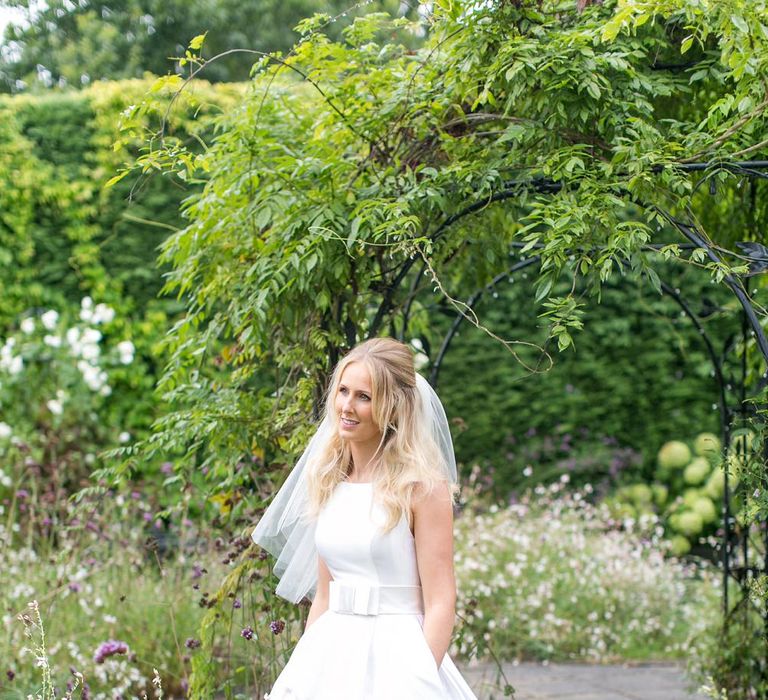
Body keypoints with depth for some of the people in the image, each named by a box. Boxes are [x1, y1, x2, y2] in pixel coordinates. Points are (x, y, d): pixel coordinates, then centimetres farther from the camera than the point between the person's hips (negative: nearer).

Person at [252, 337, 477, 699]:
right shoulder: (329, 482, 8)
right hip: (331, 655, 5)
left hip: (394, 658, -5)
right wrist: (300, 671, 11)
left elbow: (440, 604, -12)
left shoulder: (421, 486, -9)